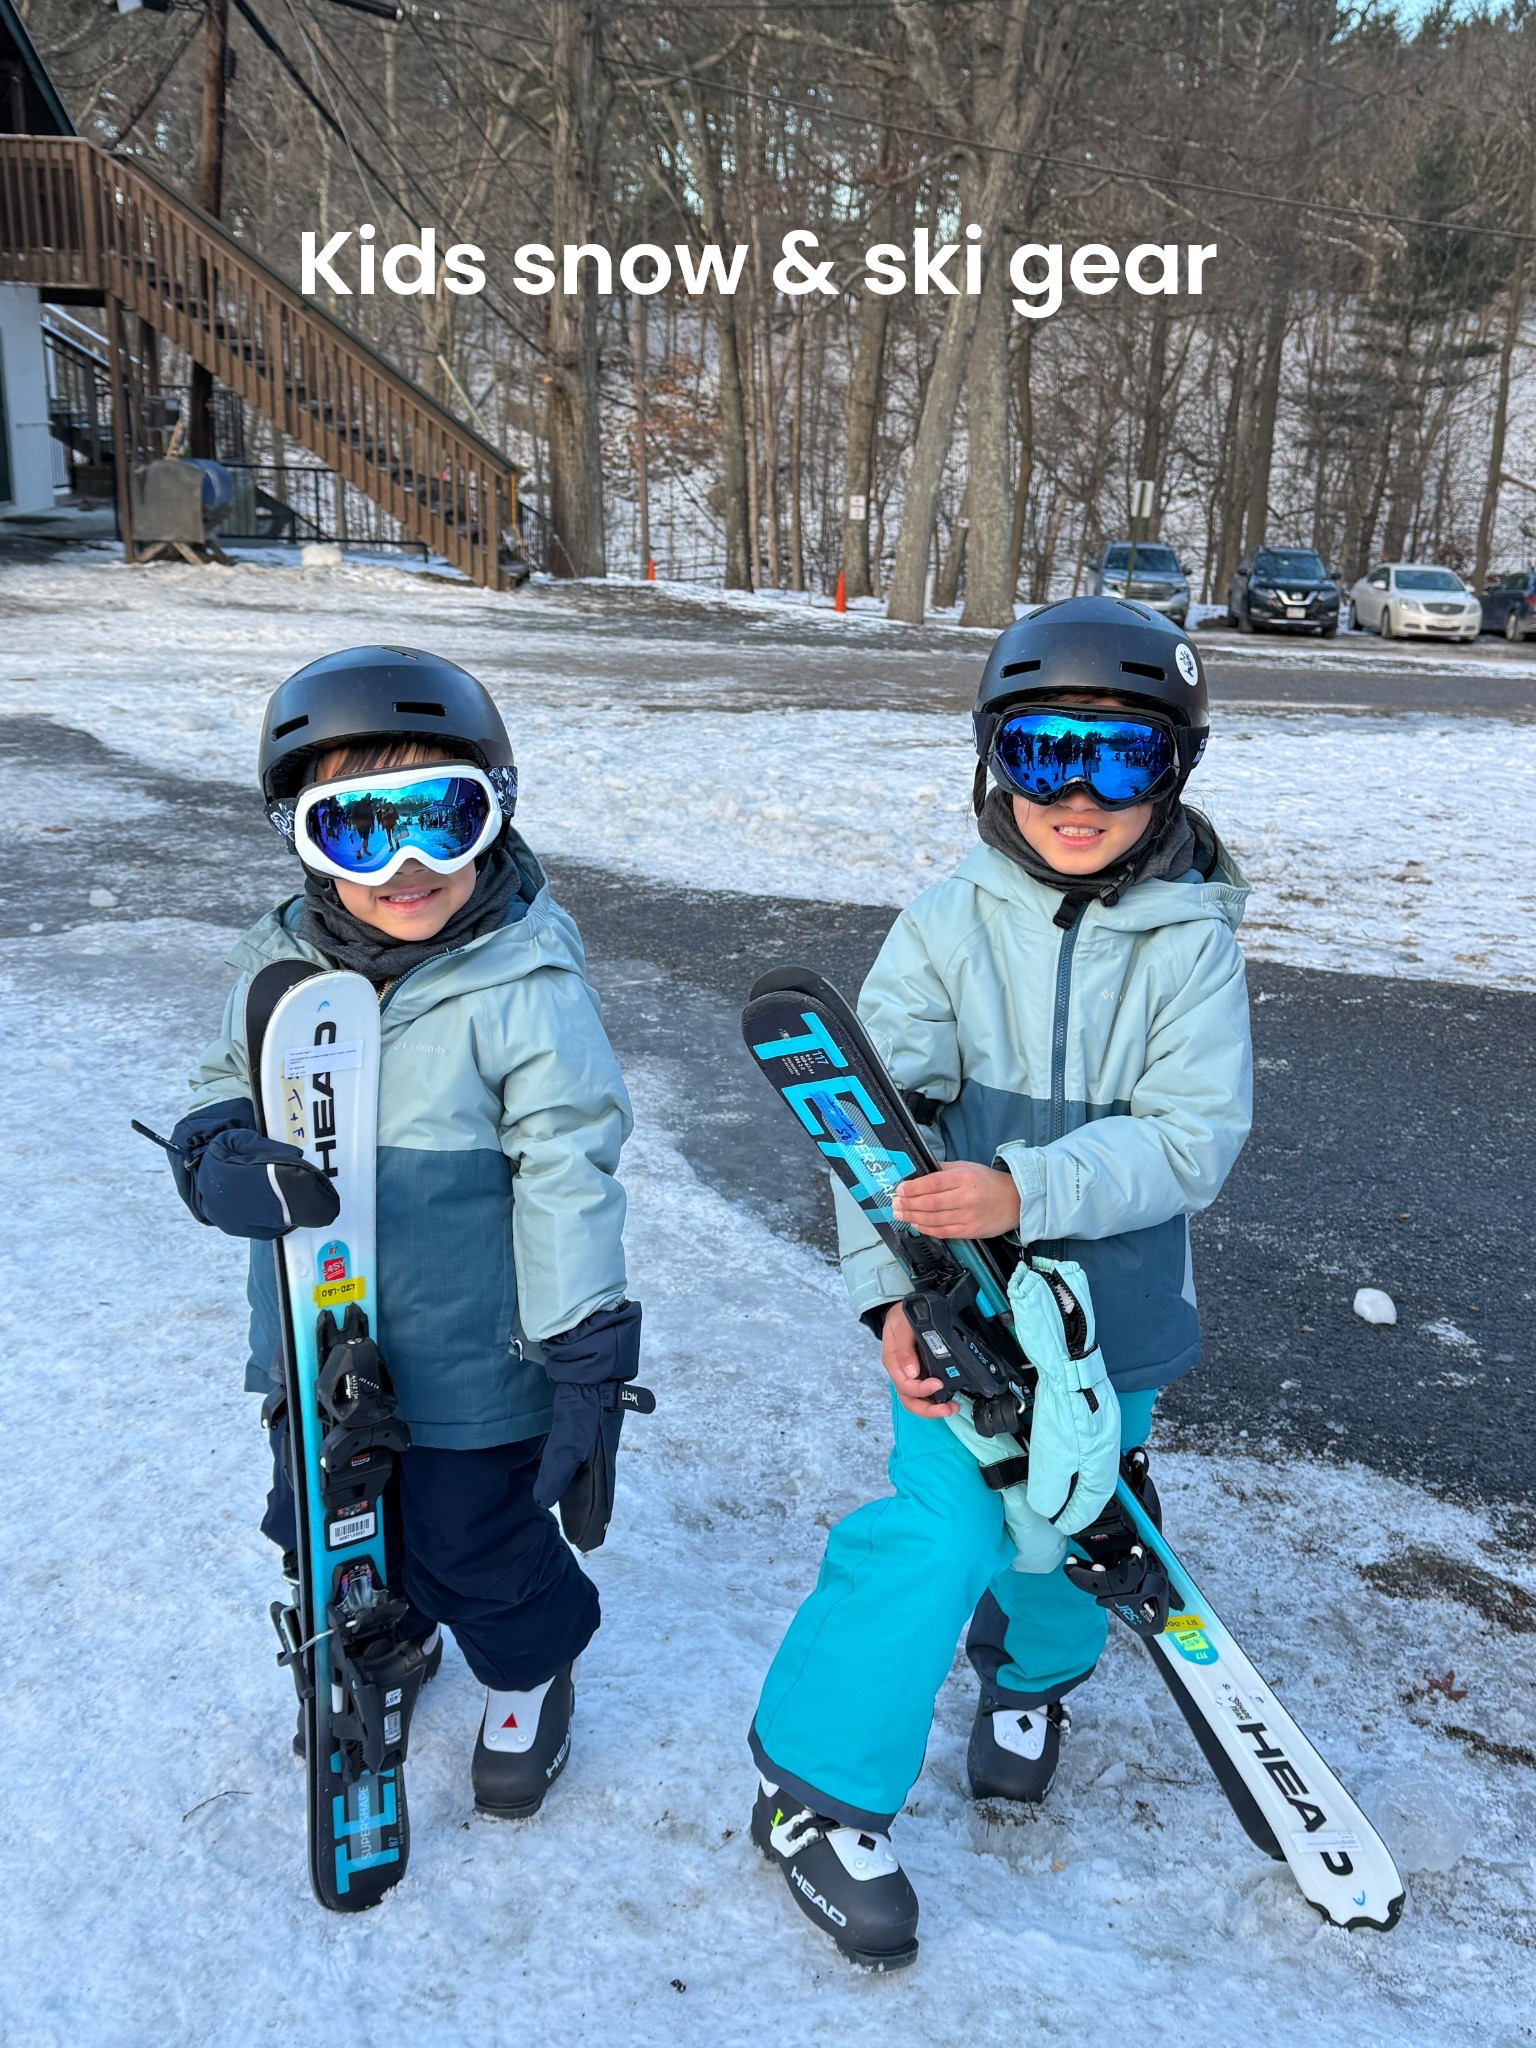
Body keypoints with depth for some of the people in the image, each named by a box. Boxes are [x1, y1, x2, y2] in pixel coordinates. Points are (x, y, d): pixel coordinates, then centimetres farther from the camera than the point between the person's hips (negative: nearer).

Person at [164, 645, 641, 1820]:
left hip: (469, 1369, -6)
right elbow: (223, 1096, 5)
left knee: (477, 1547, 15)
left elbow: (568, 1182, -20)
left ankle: (531, 1674, 48)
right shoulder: (279, 966, -5)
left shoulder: (527, 988, -22)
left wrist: (588, 1364, -18)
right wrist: (223, 1162, -20)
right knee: (321, 1535, 27)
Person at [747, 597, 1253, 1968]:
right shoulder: (950, 926, -10)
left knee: (1074, 1525, 17)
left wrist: (1026, 1191, -33)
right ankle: (818, 1789, 11)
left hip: (1114, 1309, 2)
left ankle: (1033, 1675, 53)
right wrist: (891, 1290, -24)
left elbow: (1194, 1135, -18)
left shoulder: (1194, 944, -9)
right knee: (950, 1528, -11)